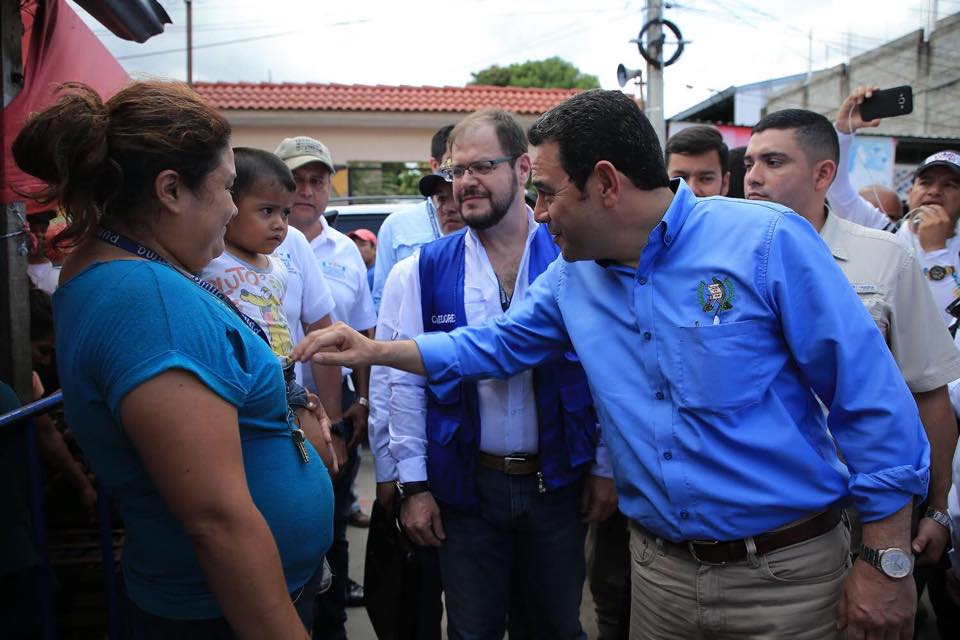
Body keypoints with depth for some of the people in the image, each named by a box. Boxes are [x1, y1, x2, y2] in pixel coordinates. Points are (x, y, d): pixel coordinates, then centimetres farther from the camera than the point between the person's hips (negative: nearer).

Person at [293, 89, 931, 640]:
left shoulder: (768, 240, -16)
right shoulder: (571, 277, 1)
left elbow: (870, 394, -13)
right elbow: (496, 344, 14)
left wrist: (889, 561, -11)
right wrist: (375, 350, 6)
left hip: (784, 574, -4)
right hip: (660, 566, 5)